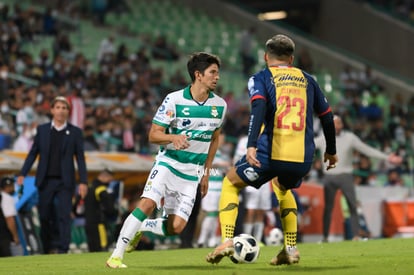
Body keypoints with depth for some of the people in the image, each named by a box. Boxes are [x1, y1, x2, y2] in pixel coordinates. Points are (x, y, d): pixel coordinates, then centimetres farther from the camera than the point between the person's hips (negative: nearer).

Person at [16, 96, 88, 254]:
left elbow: (80, 158, 2)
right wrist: (23, 173, -1)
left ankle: (62, 250, -12)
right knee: (45, 217, 5)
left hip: (65, 181, -2)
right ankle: (48, 249, 17)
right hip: (45, 180, 2)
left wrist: (83, 182, -5)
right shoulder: (42, 130, 8)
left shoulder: (75, 132, 3)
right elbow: (33, 153, 9)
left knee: (64, 216, -10)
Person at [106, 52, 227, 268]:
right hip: (168, 162, -4)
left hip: (192, 173, 4)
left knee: (176, 227, -8)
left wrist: (206, 173, 17)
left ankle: (140, 229, 22)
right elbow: (153, 135, -10)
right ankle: (116, 255, -17)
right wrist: (174, 137, -31)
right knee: (148, 203, -25)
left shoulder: (219, 105, 0)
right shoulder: (174, 100, -12)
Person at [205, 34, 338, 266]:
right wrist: (331, 151, 38)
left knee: (230, 184, 21)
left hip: (270, 153, -4)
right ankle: (291, 249, 25)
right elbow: (327, 116, 24)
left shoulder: (260, 79, 8)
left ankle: (227, 241, 4)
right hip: (303, 159, 4)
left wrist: (251, 145, -22)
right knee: (282, 189, 36)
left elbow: (258, 109, -12)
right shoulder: (307, 80, 19)